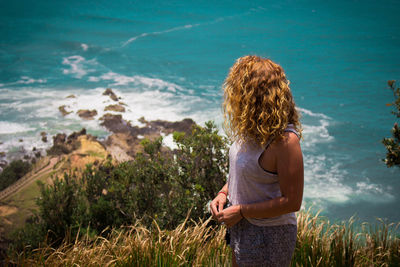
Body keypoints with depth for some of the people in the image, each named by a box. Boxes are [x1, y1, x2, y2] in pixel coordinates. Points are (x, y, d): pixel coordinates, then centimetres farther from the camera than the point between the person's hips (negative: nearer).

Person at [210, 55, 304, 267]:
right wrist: (224, 192, 0)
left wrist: (240, 211, -20)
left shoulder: (285, 140, -27)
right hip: (241, 227, 8)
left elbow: (291, 201, -25)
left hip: (269, 234, -8)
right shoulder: (251, 128, -1)